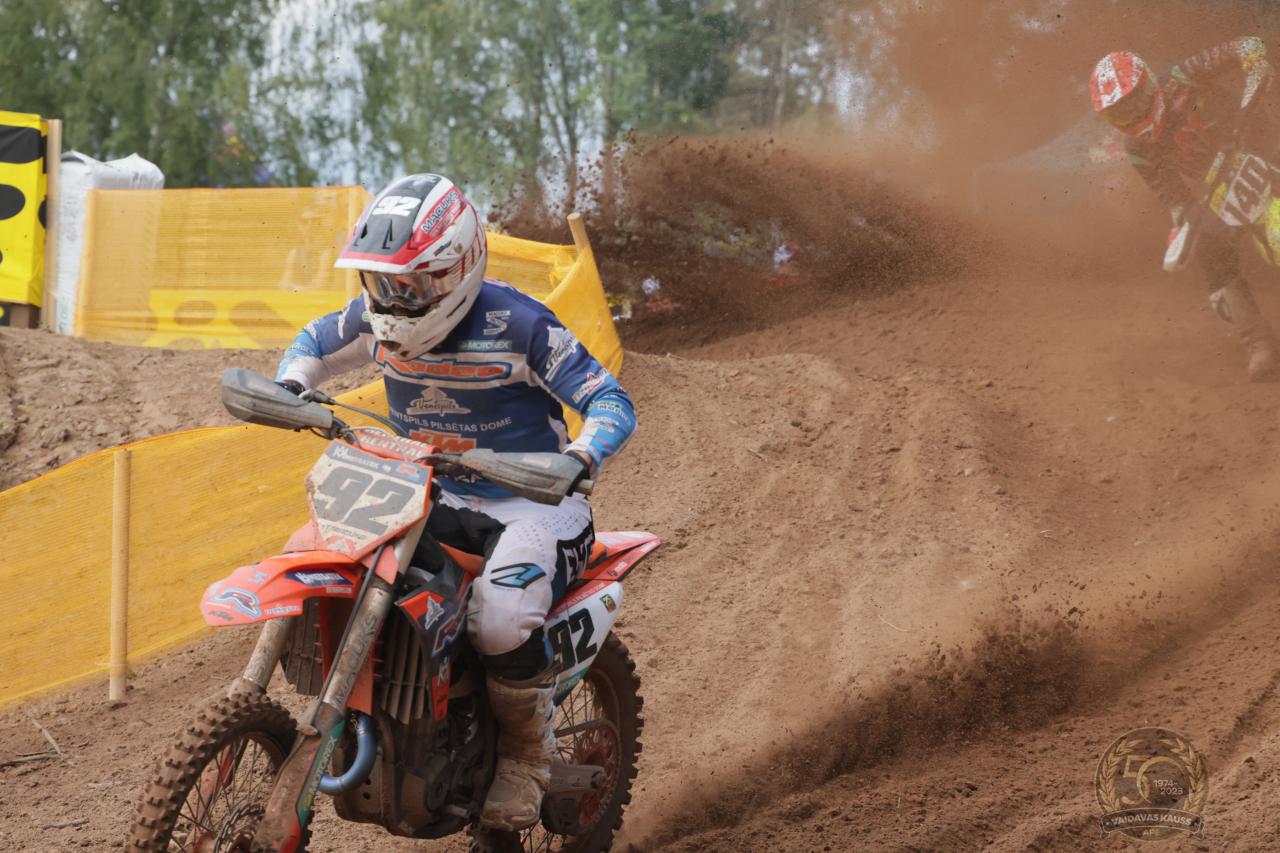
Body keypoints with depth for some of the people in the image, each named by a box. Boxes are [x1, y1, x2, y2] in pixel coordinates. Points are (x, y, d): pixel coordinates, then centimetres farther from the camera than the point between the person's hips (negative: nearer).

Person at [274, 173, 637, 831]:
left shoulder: (517, 325, -19)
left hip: (531, 501, -6)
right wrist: (290, 385, -2)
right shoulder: (379, 318, -1)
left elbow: (611, 403, -17)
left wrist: (576, 459, -38)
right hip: (434, 498, 7)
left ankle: (527, 757, -7)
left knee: (502, 618, -35)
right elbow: (317, 341, 21)